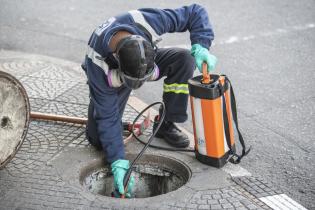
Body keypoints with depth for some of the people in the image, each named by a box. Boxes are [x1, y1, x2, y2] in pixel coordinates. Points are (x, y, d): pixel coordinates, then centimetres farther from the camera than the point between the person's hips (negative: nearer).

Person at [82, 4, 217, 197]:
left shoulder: (148, 22, -39)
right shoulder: (98, 65, -41)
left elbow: (195, 13, -24)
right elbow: (107, 118, -33)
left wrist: (200, 48, -38)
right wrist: (118, 162, -36)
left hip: (145, 62, 3)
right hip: (111, 75, -3)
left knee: (184, 59, -28)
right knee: (98, 139, -20)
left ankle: (166, 124, -11)